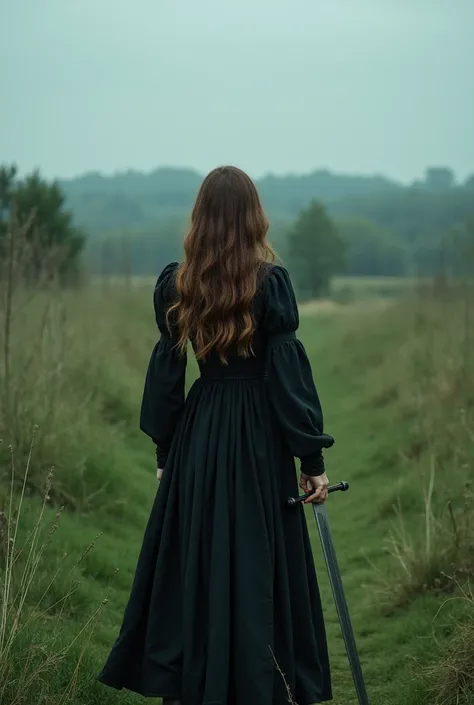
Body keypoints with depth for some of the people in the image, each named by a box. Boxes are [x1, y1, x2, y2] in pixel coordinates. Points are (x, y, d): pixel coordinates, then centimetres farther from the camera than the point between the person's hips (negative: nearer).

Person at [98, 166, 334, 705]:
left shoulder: (175, 284, -1)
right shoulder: (270, 282, -11)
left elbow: (165, 372, 5)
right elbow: (289, 374, -11)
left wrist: (165, 449, 15)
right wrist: (313, 459, -5)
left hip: (198, 436, 4)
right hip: (258, 438, -3)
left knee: (191, 560, 12)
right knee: (257, 566, 3)